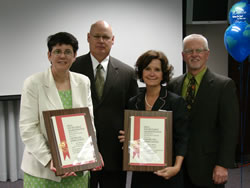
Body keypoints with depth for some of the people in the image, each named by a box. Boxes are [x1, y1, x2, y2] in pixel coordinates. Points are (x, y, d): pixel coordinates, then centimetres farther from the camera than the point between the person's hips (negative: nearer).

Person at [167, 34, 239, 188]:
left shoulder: (224, 85, -5)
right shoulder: (173, 85, 7)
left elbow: (230, 129, -8)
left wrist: (223, 165, -13)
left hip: (207, 168, -3)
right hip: (178, 165, 4)